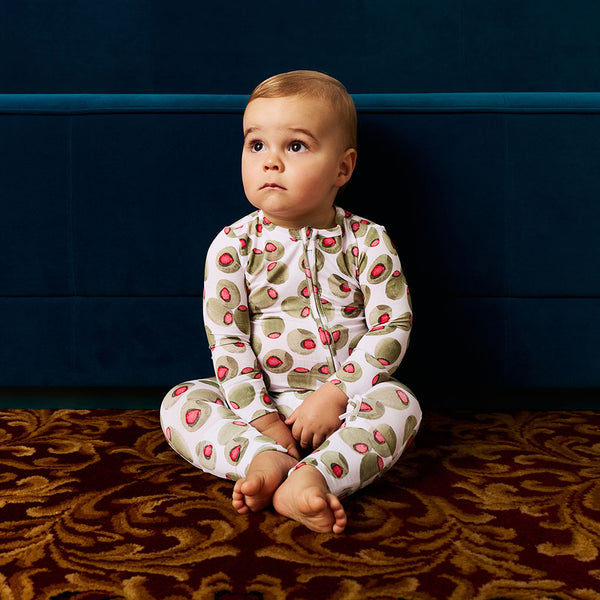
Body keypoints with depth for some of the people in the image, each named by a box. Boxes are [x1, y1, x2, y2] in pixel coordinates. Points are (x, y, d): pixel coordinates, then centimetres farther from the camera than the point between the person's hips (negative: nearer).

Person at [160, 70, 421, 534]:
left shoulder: (367, 242, -4)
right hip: (264, 402, 1)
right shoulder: (233, 245, -3)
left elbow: (392, 328, -7)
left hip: (345, 403, -1)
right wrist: (259, 418, -16)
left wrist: (335, 394, -17)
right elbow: (226, 338, -6)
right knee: (180, 403, -18)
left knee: (401, 403, -29)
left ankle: (313, 475, -46)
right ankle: (264, 458, -37)